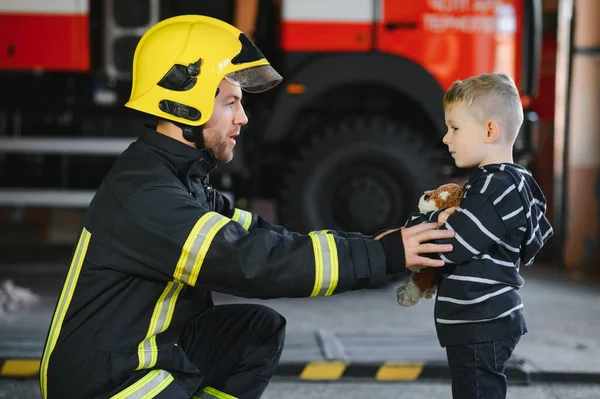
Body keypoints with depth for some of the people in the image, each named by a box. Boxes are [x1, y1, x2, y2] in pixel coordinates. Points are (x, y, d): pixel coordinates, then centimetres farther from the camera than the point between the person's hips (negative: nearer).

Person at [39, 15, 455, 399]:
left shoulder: (179, 174, 6)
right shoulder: (143, 194, -25)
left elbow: (257, 236, 6)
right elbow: (253, 261, -30)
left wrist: (366, 246, -4)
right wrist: (383, 254, -26)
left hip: (153, 349, 9)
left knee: (262, 327, 9)